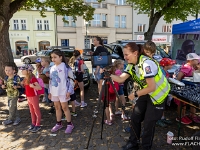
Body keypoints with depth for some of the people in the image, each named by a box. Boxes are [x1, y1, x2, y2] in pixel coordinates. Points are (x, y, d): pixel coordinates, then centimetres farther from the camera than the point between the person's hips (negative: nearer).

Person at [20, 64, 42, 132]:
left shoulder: (33, 78, -19)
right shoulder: (25, 79, 7)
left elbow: (40, 88, -25)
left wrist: (33, 86, -38)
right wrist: (22, 84, 8)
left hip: (34, 97, -8)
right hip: (28, 97, 9)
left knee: (36, 111, 5)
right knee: (32, 111, 19)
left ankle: (38, 125, 15)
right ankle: (33, 123, 33)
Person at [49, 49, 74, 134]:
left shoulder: (64, 66, -10)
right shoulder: (52, 68, 10)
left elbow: (69, 79, -13)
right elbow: (51, 81, 14)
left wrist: (69, 91, -16)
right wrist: (50, 92, 14)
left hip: (63, 91, -6)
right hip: (54, 92, 6)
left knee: (64, 107, 2)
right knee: (57, 107, 16)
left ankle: (69, 124, 16)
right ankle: (59, 124, 31)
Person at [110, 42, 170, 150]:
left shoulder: (146, 64, -30)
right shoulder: (132, 64, -3)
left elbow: (152, 87, -30)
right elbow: (121, 79, -8)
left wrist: (135, 94, -22)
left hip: (158, 94, -7)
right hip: (146, 93, 8)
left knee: (148, 123, 3)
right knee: (135, 118, 9)